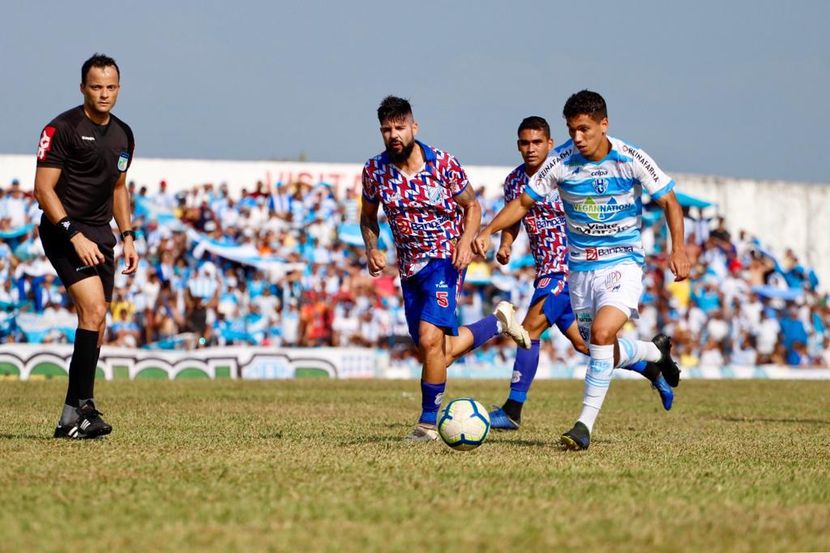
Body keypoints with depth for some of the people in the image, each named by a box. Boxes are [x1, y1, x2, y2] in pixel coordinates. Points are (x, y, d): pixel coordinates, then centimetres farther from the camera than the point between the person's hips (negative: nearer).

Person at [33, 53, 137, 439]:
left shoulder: (123, 135, 12)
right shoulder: (63, 128, -10)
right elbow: (43, 188, -13)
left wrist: (127, 237, 16)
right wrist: (74, 235, -20)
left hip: (100, 235, 8)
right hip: (63, 231, -8)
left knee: (97, 324, 5)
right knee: (93, 308, -22)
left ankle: (71, 418, 10)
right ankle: (83, 405, -21)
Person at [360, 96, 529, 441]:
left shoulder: (443, 163, -12)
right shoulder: (375, 170, -5)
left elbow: (472, 206, 1)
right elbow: (368, 217, 11)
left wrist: (466, 240, -17)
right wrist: (372, 249, -7)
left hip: (445, 259, -5)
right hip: (409, 266, 5)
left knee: (430, 339, -23)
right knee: (441, 351, 10)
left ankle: (428, 422, -9)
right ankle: (499, 322, 37)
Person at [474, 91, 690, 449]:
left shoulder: (632, 160, -12)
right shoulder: (560, 162, -8)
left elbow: (669, 201, -2)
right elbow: (523, 202, 1)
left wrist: (678, 249, -14)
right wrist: (488, 232, -13)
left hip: (623, 262, -4)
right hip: (580, 268, 4)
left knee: (602, 332, -27)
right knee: (606, 354, 10)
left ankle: (586, 423, -20)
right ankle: (656, 352, 44)